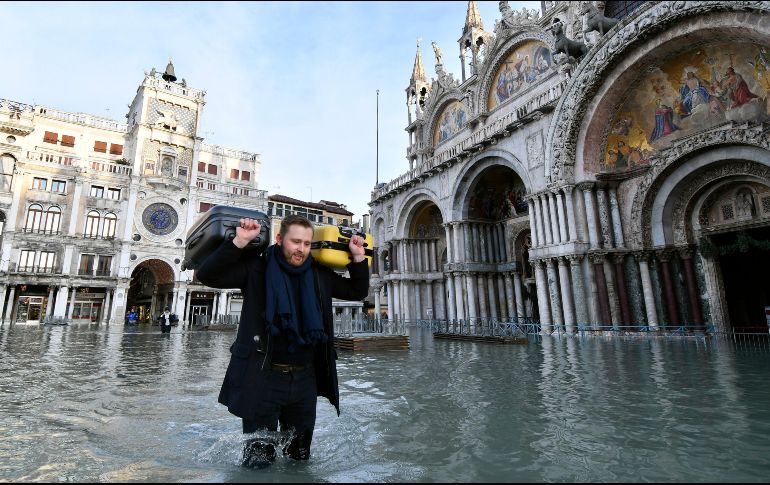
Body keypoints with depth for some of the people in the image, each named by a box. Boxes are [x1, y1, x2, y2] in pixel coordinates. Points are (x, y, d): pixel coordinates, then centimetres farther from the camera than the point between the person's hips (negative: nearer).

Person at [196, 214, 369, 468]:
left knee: (300, 459, 21)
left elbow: (357, 291, 15)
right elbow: (207, 275, -14)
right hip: (263, 378, -4)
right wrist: (239, 242, -23)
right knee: (258, 462, 9)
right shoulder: (257, 268, -7)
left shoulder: (319, 274, 4)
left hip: (305, 378, 4)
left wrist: (358, 257, 2)